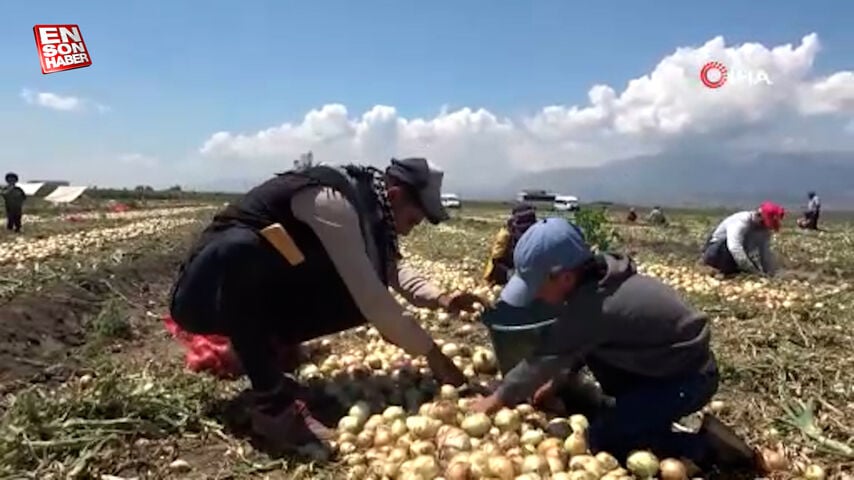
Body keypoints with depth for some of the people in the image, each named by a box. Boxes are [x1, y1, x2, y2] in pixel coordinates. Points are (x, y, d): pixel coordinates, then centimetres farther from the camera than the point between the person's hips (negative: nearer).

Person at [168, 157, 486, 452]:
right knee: (240, 249, -41)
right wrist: (430, 353, -19)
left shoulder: (363, 201, 2)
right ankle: (271, 403, -29)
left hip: (257, 299, 8)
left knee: (358, 297, -7)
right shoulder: (334, 200, -25)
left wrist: (441, 299, -3)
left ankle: (255, 349, 6)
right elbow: (370, 296, -28)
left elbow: (391, 269, 14)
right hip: (205, 290, -8)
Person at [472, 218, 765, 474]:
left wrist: (497, 399, -5)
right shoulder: (598, 279, -2)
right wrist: (554, 383, 11)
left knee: (600, 438, -9)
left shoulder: (591, 307, -29)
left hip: (688, 379, -9)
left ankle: (704, 446, -3)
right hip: (669, 362, 9)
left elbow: (544, 359, -18)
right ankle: (650, 415, 19)